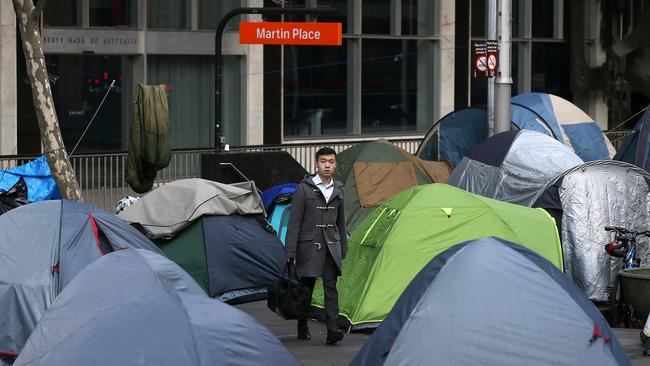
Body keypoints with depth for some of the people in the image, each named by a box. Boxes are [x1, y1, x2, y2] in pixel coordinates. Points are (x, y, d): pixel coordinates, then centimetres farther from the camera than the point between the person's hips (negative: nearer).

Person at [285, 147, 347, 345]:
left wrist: (343, 249, 18)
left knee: (331, 286, -6)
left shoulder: (338, 190, 10)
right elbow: (294, 221, -6)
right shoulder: (304, 188, -4)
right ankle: (303, 328, 19)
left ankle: (332, 329, -11)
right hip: (309, 245, -3)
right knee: (306, 287, 5)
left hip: (331, 245, 3)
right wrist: (290, 251, -10)